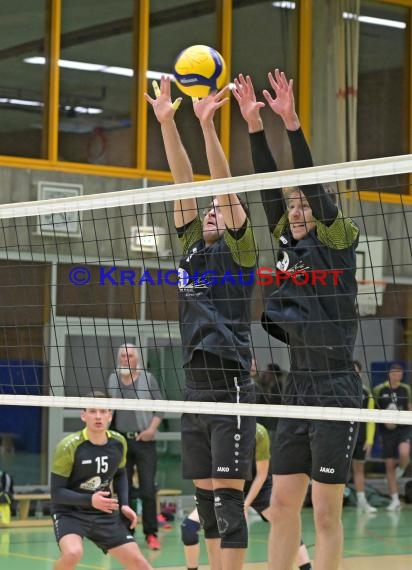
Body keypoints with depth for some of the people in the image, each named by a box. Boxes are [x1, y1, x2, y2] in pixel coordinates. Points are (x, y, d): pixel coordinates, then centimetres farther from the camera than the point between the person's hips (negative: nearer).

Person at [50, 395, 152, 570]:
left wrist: (123, 504, 1)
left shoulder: (118, 443, -4)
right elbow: (56, 492, -17)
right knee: (73, 553, -34)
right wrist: (90, 500, -30)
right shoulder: (68, 447, -20)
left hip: (104, 513, 5)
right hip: (69, 512, -5)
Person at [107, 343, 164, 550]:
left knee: (148, 489, -6)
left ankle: (151, 534, 0)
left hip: (144, 440, -2)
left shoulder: (147, 378, 2)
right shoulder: (112, 380, 9)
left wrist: (152, 429, -9)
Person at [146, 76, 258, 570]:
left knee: (228, 497, -8)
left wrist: (207, 124, -18)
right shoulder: (193, 247, 15)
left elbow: (225, 186, -10)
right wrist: (167, 121, 5)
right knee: (205, 497, 9)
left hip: (230, 388, -7)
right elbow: (184, 183, 10)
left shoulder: (239, 250, 1)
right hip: (195, 388, 7)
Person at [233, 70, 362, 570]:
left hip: (334, 391, -7)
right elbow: (270, 187, 6)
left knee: (326, 513, -3)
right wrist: (254, 125, -2)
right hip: (297, 391, 7)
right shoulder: (290, 245, 12)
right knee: (282, 505, 7)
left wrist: (291, 122, -21)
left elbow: (312, 185, -15)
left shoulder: (338, 240, -3)